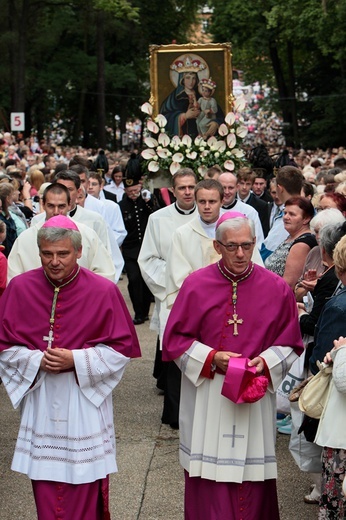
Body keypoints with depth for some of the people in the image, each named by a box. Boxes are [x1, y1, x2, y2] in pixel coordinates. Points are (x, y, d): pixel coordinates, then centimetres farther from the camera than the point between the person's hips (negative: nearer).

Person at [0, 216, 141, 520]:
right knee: (46, 494, 7)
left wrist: (76, 360, -16)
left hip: (86, 403, -1)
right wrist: (36, 360, -15)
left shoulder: (103, 292, -8)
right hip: (39, 403, 2)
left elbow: (122, 348, -4)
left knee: (84, 494, 5)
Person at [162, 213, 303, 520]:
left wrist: (267, 361, -13)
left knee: (252, 478, 6)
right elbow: (174, 339, 1)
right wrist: (211, 358, -13)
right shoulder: (196, 285, -4)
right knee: (209, 475, 4)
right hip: (207, 399, -1)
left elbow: (290, 344, 6)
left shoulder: (277, 289, -2)